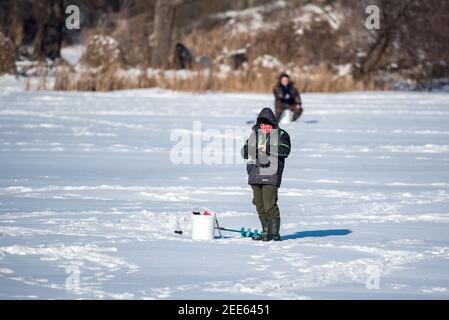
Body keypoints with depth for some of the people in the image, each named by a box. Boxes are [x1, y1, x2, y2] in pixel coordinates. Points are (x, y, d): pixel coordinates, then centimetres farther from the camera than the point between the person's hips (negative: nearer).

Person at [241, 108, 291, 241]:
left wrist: (268, 148, -20)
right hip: (255, 174, 6)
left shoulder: (281, 134, 2)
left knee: (270, 205, -12)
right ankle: (265, 232, 15)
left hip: (271, 175, -6)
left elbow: (285, 150, -13)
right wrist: (253, 149, -7)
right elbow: (244, 152, 15)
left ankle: (274, 233, -5)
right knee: (260, 206, 8)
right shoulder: (254, 134, 18)